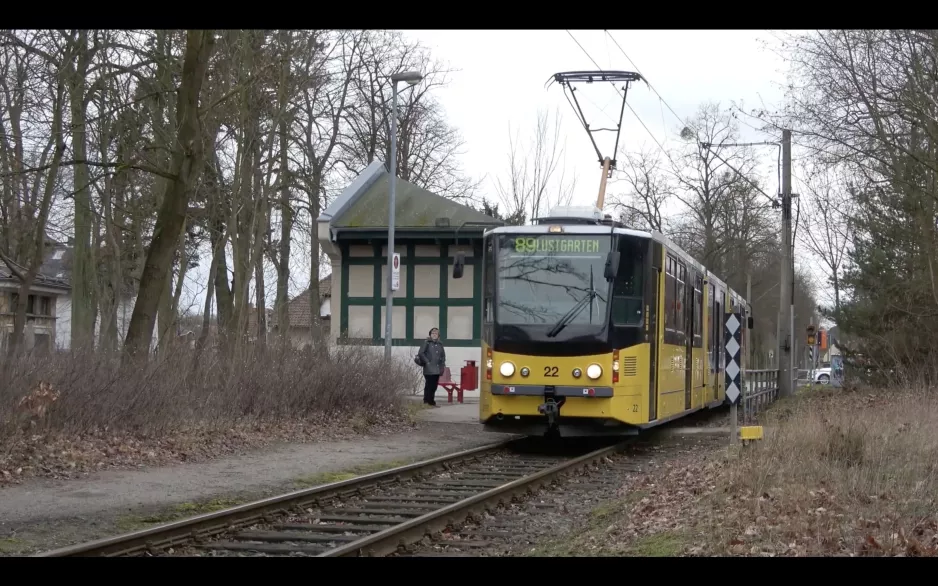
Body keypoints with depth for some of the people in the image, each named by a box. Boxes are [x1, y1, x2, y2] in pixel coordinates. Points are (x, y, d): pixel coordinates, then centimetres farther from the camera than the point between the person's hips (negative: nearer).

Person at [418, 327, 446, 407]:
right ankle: (426, 402, -2)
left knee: (434, 386, 8)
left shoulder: (440, 344, 15)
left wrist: (442, 364, 10)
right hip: (429, 369, -6)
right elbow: (421, 353, -8)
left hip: (437, 369, 6)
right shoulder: (427, 343, -2)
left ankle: (431, 402, 16)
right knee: (429, 385, -7)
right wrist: (426, 361, -12)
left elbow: (443, 355, 22)